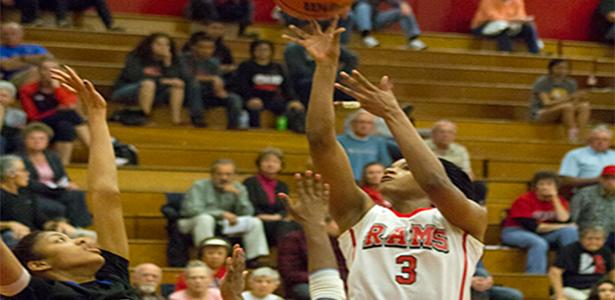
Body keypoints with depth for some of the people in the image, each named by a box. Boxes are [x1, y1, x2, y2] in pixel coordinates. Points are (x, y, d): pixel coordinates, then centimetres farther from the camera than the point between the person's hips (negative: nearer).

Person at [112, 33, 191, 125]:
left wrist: (168, 63, -19)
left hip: (152, 94, 5)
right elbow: (136, 76, -25)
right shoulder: (134, 58, -9)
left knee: (179, 85, -12)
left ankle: (176, 118, -25)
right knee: (148, 83, -35)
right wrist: (162, 81, -24)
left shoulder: (171, 61, 3)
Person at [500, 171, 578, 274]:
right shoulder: (524, 200, -16)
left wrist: (554, 199, -17)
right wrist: (561, 227, -16)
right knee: (539, 244, -38)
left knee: (570, 231, -18)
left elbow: (564, 220, -16)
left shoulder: (559, 200, 1)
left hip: (543, 234, 5)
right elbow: (530, 226, -21)